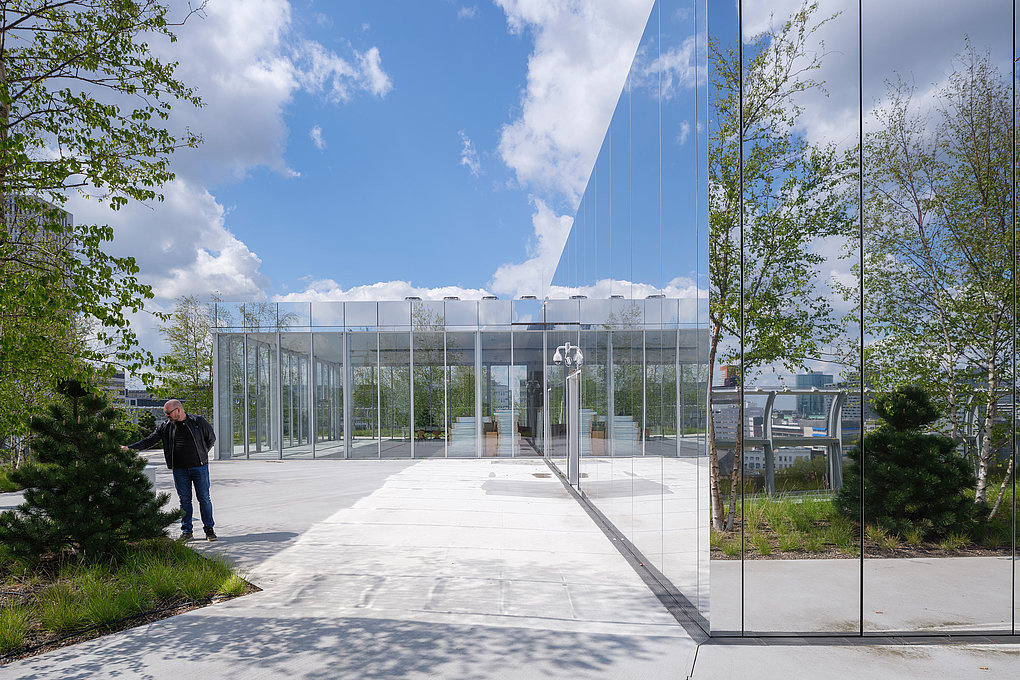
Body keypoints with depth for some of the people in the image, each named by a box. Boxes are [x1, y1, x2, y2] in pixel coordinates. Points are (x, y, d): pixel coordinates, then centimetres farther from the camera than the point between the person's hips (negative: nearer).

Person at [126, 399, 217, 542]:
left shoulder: (198, 421, -1)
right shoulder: (165, 426, 6)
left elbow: (211, 438, 9)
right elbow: (149, 441, 3)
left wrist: (202, 454, 4)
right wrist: (129, 448, -7)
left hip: (199, 467, -2)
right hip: (179, 469, 2)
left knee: (204, 498, 1)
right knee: (184, 500, 4)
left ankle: (209, 529, 10)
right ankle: (187, 530, 13)